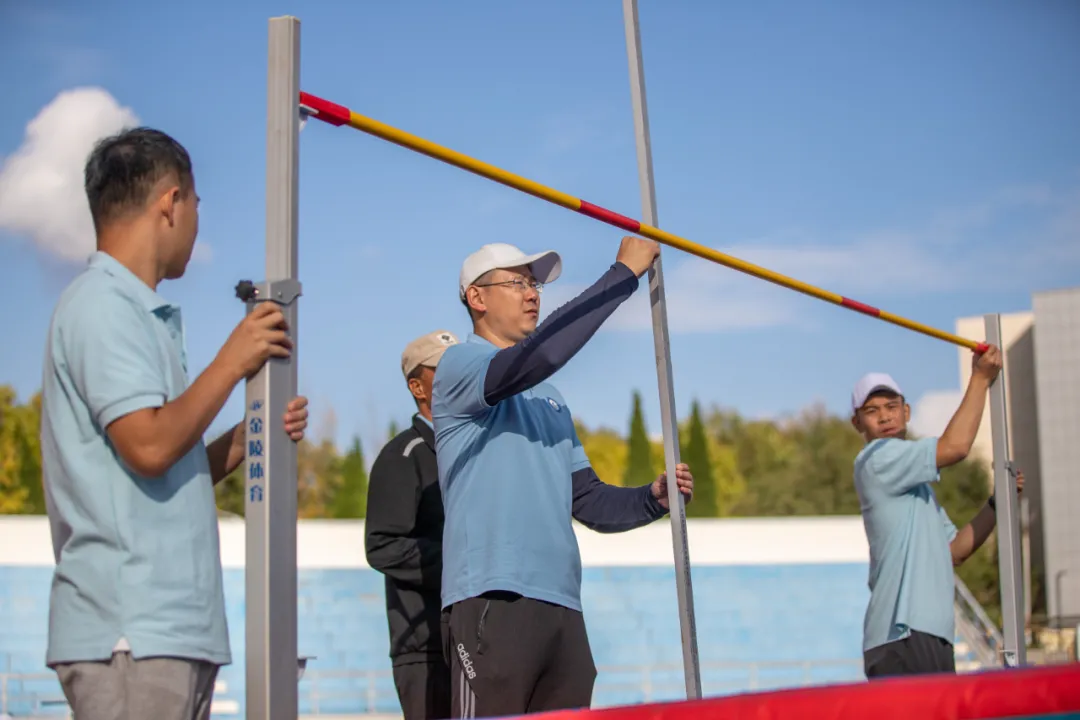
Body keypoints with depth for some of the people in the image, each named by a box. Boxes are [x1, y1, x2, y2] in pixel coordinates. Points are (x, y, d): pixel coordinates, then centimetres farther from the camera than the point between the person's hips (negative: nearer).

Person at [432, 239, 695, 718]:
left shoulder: (550, 399, 25)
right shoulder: (458, 365, 1)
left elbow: (588, 502, 24)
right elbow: (537, 356, -19)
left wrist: (652, 499, 4)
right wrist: (624, 272, -15)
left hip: (562, 606, 8)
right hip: (493, 600, -8)